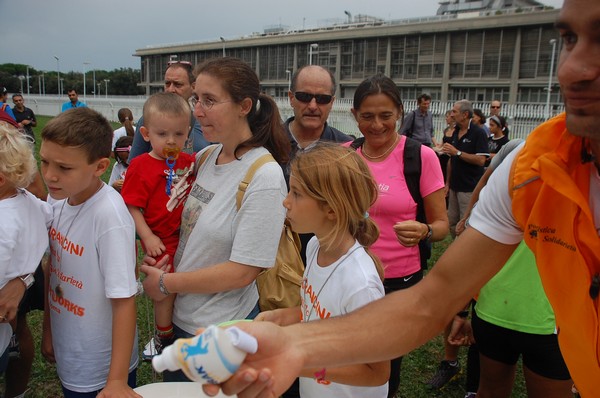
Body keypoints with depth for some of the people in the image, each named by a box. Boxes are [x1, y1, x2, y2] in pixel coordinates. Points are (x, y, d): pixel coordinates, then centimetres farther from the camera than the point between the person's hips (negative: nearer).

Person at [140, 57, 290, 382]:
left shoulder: (264, 178, -23)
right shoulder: (206, 157, -2)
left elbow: (243, 271, -23)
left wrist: (165, 283, -14)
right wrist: (160, 261, -8)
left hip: (221, 333, -6)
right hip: (180, 317, 7)